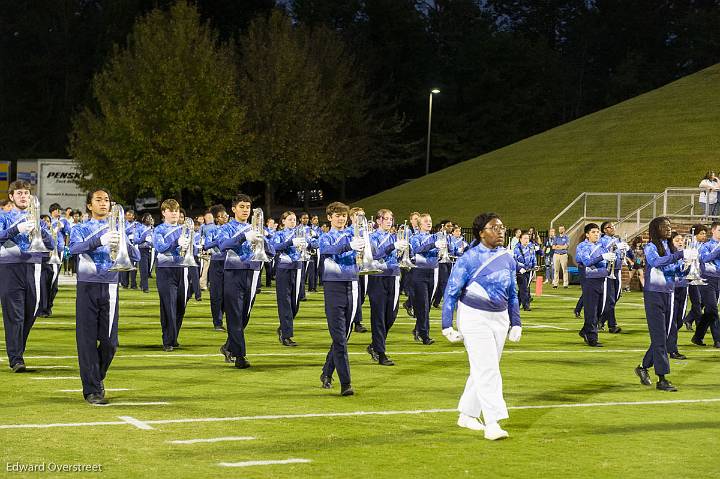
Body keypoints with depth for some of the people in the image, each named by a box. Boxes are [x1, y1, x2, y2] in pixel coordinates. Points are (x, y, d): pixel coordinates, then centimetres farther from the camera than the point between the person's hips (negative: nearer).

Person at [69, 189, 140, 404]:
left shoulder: (117, 231, 14)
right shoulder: (80, 229, 7)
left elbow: (136, 256, 2)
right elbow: (75, 248, -16)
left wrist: (123, 244, -20)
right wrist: (100, 240, -34)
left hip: (110, 288, 2)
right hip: (87, 287, -2)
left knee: (109, 342, 0)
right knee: (88, 340, -4)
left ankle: (97, 376, 26)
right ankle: (92, 390, 2)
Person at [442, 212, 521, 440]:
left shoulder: (508, 258, 6)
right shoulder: (469, 259, -13)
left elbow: (512, 294, 15)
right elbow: (451, 292, -9)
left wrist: (516, 323, 12)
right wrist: (447, 325, -11)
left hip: (500, 318, 6)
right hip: (474, 317, -6)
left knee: (483, 370, 13)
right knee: (487, 370, -13)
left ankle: (467, 414, 27)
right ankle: (492, 424, -15)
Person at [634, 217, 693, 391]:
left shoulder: (671, 248, 11)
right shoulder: (650, 247, -9)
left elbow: (679, 271, 10)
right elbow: (656, 262, -30)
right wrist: (681, 255, -37)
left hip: (668, 294, 7)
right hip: (654, 294, -7)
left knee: (664, 336, 12)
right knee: (659, 337, -7)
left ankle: (644, 367, 29)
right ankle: (662, 379, -6)